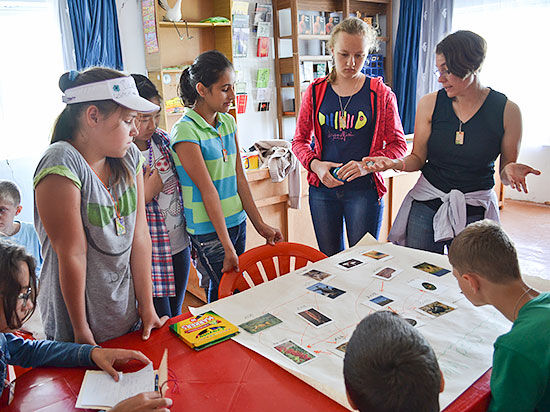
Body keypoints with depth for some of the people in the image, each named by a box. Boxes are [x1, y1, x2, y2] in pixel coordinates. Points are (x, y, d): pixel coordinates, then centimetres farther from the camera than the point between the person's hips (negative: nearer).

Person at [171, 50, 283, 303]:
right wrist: (227, 246, -18)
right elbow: (208, 190, -19)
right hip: (209, 230, -6)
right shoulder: (185, 131, -16)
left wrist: (260, 224, 6)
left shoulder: (228, 123, 6)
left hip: (237, 221, 7)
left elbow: (239, 178, 7)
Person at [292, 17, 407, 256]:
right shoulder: (316, 91, 4)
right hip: (322, 188, 2)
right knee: (329, 261, 15)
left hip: (364, 189, -2)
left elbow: (398, 145, 0)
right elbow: (300, 140, 8)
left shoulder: (381, 94, -1)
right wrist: (315, 164, -11)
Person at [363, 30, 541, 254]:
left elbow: (506, 173, 2)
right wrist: (396, 163, -18)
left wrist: (510, 172, -21)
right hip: (426, 204, 1)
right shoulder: (430, 104, -2)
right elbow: (418, 158, 2)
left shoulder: (507, 110, -6)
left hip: (475, 210, -1)